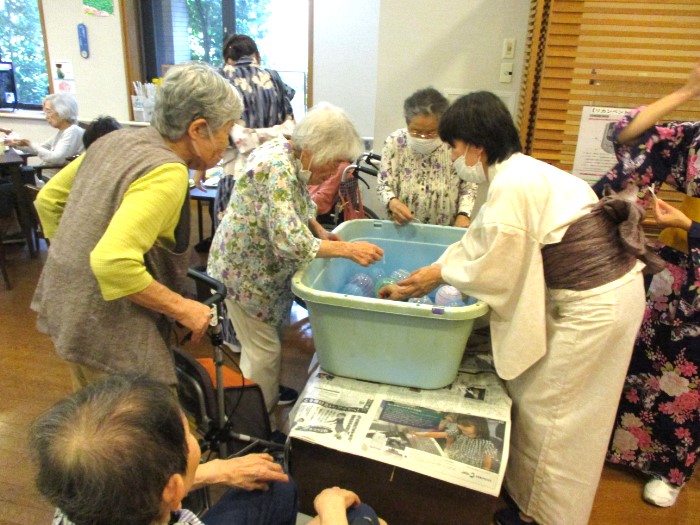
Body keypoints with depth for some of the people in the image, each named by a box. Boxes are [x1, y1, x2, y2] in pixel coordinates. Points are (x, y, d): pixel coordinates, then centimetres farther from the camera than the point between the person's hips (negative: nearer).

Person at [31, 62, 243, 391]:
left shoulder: (116, 140, 4)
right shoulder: (167, 173, -23)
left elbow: (48, 199, 13)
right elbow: (113, 262, -33)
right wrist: (183, 309, -23)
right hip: (107, 330, -9)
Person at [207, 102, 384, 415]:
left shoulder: (294, 158, -4)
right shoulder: (278, 168, -32)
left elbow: (300, 205, 13)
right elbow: (290, 241, -39)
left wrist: (320, 231, -5)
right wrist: (348, 250, -32)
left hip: (269, 266, 9)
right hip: (244, 270, -9)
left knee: (272, 337, 23)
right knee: (264, 351, 3)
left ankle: (269, 397, 45)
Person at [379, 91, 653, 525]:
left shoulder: (513, 185, -23)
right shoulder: (517, 173, 8)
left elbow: (495, 272, -19)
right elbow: (477, 243, 11)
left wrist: (440, 273, -2)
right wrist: (415, 287, 9)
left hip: (594, 306, -9)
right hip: (594, 294, 9)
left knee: (550, 411, 7)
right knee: (538, 400, 20)